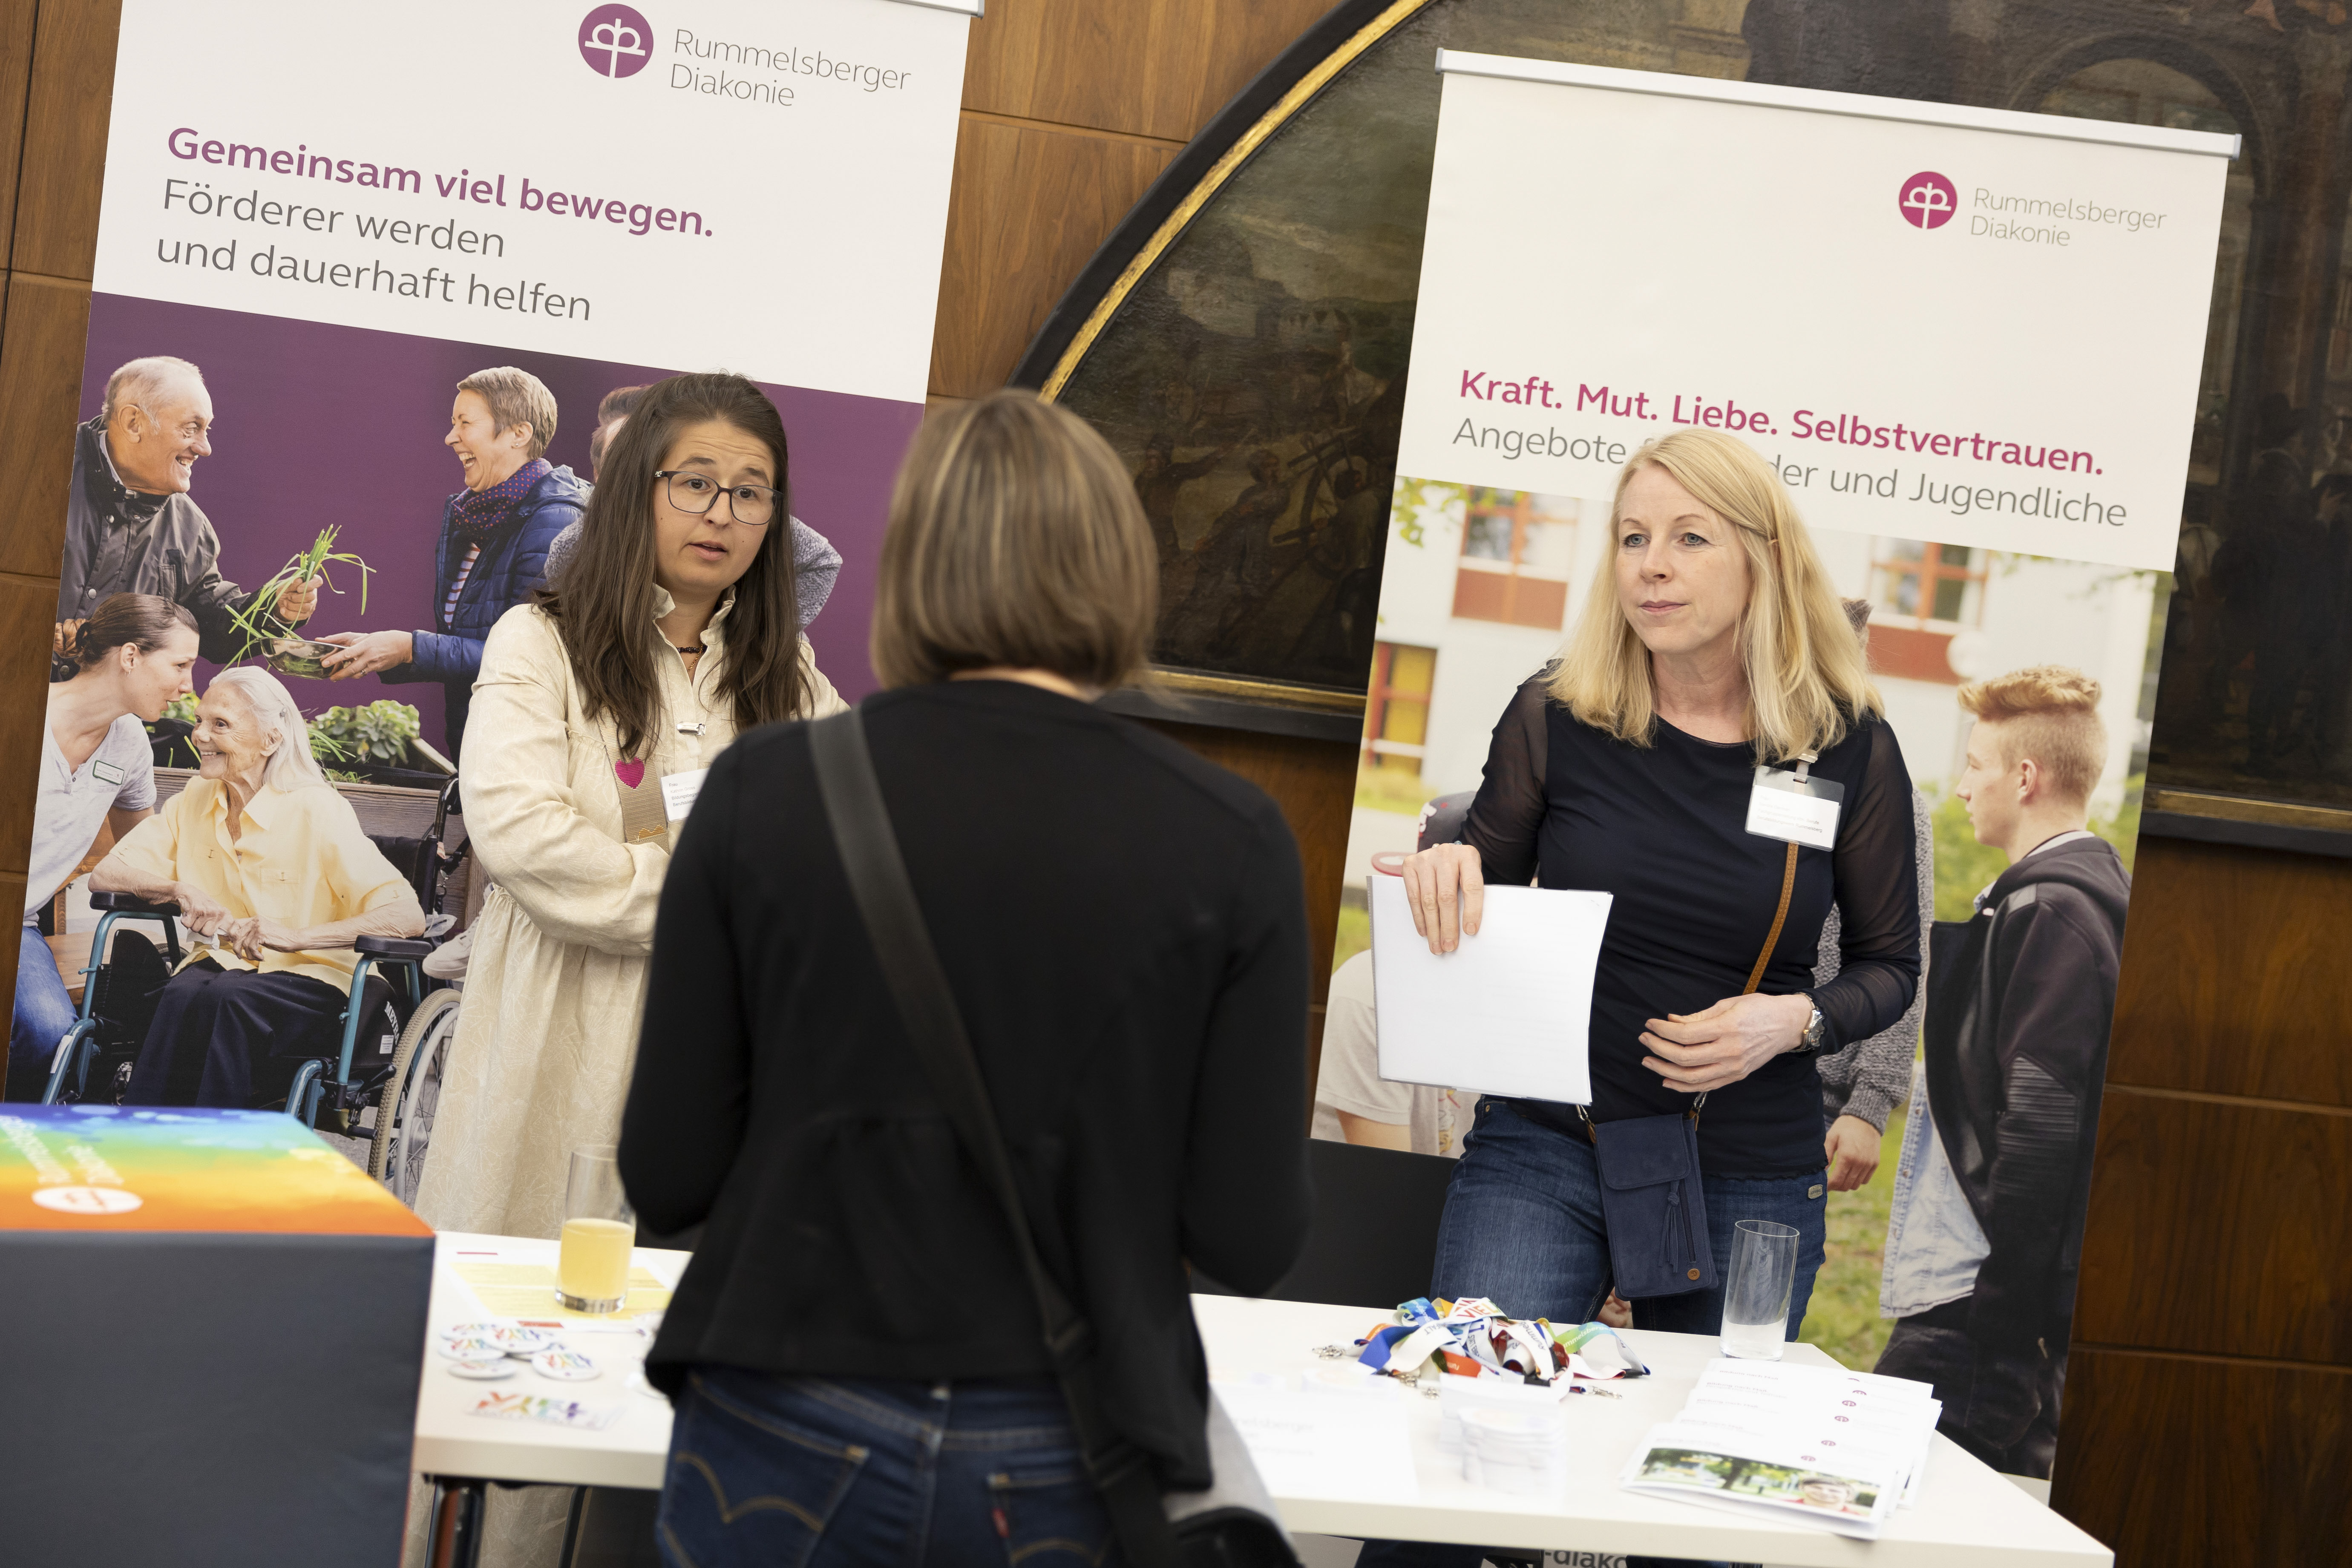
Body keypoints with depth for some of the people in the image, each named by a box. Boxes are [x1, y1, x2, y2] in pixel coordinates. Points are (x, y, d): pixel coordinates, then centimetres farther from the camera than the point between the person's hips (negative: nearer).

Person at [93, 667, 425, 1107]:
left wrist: (294, 935, -30)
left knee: (220, 998, -35)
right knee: (183, 995, -32)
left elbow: (408, 917, -18)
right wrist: (180, 890, -13)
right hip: (217, 968, 4)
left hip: (309, 981, -4)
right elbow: (104, 875, 7)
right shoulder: (194, 802, 10)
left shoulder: (317, 810, -8)